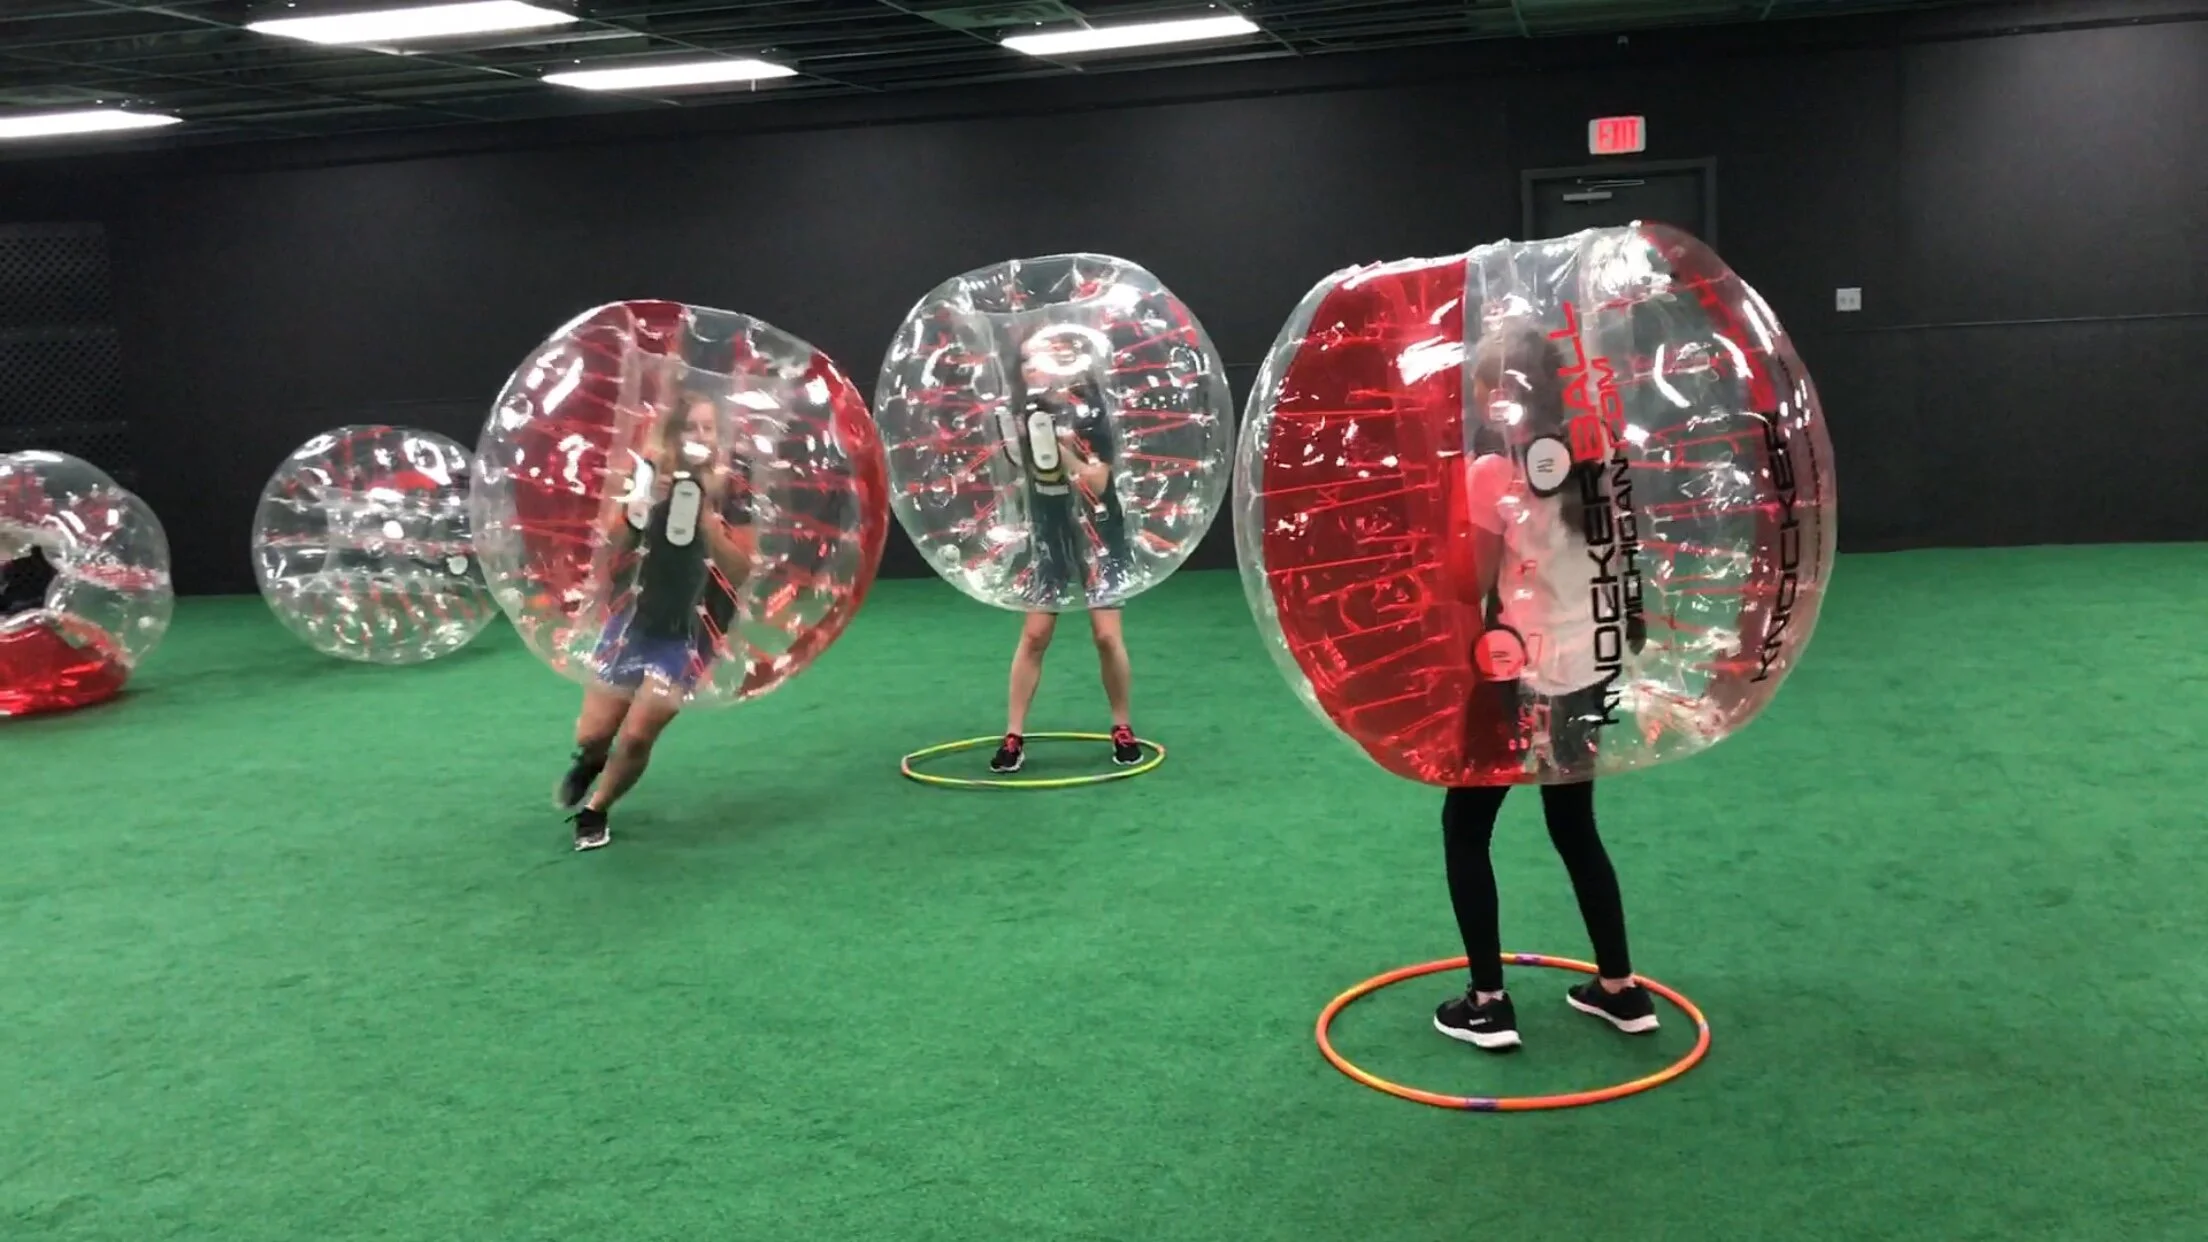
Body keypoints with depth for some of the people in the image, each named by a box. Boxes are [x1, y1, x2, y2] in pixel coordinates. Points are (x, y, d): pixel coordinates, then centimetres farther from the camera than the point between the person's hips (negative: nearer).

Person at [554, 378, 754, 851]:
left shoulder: (731, 493, -10)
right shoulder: (647, 475, -6)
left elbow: (740, 570, -17)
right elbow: (610, 543, -10)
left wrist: (707, 510, -23)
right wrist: (647, 502, -25)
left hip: (689, 635, -2)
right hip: (634, 622, 2)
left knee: (636, 737, -9)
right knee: (592, 735, 4)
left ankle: (594, 811, 20)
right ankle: (590, 762, 43)